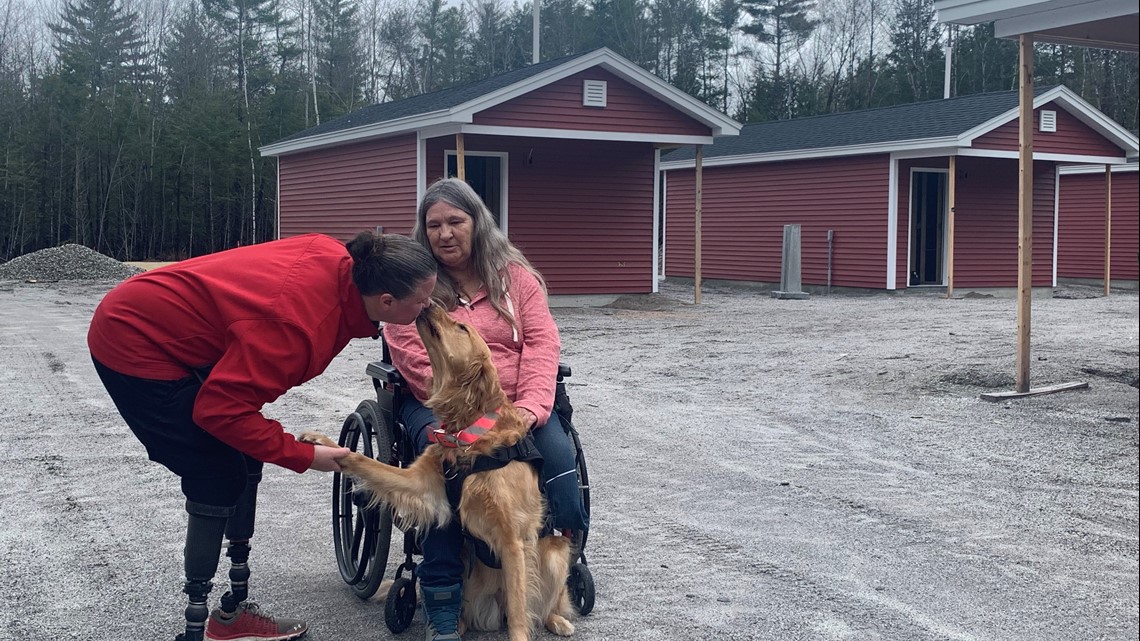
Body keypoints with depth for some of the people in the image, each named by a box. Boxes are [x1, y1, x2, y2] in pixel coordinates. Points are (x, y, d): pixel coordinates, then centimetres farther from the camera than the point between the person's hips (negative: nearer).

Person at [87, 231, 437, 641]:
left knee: (245, 460, 9)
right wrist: (303, 456, -20)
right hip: (134, 344, -9)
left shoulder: (338, 260, -11)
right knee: (221, 479, -9)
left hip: (158, 324, 9)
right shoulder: (301, 322, -35)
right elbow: (221, 409, -29)